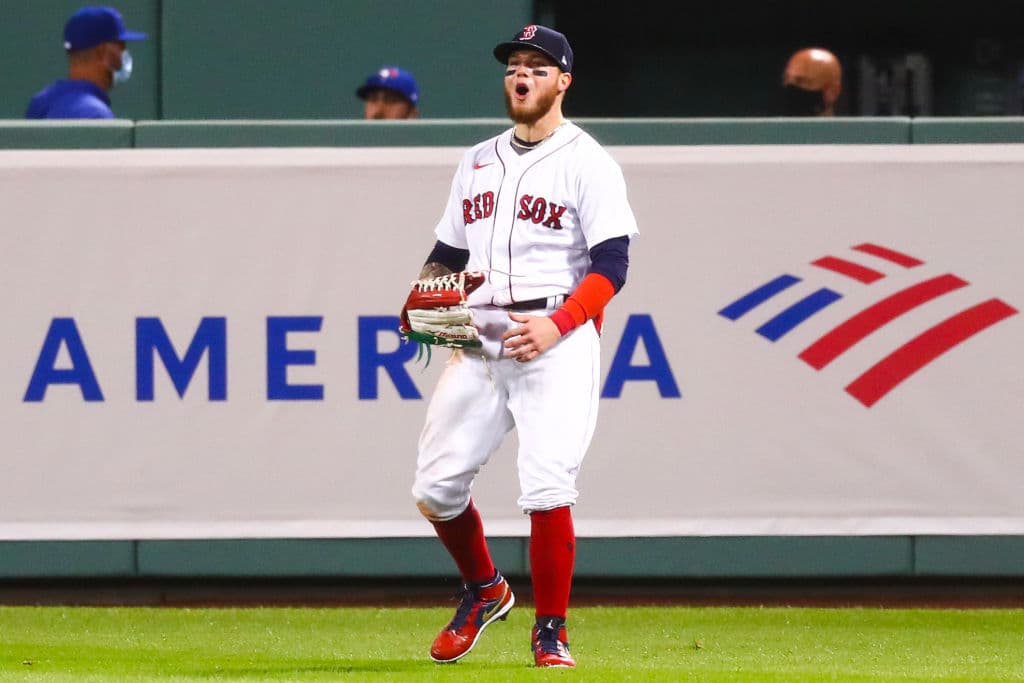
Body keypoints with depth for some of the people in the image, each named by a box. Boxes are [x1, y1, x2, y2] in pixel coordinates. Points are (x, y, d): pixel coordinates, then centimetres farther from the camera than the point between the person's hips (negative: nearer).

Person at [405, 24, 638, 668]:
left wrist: (556, 325, -21)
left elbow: (611, 265, -8)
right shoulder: (479, 161, 19)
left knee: (548, 489, -16)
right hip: (478, 343, 6)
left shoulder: (588, 163, 0)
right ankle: (484, 590, 26)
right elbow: (447, 254, 24)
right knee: (436, 487, 1)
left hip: (557, 343, -6)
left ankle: (550, 632, -3)